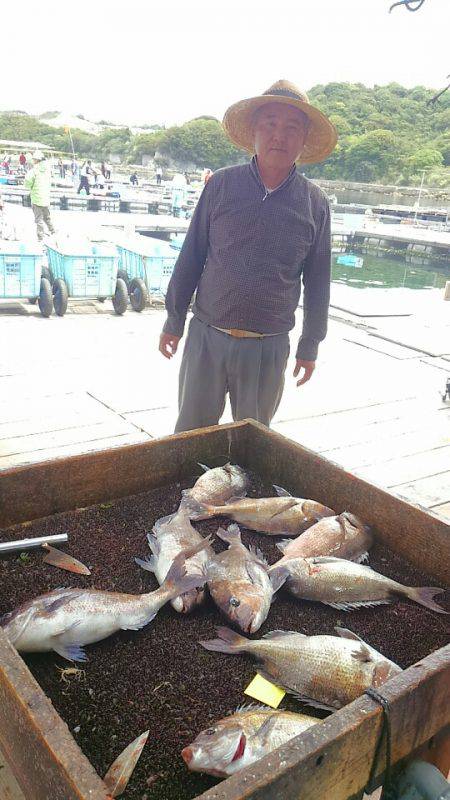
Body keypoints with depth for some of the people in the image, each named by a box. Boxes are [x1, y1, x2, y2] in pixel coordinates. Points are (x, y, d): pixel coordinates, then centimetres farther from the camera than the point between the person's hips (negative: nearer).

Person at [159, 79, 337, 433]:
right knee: (191, 434, 11)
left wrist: (310, 347, 8)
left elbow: (317, 281, 6)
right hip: (207, 337, 0)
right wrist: (173, 322, 6)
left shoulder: (315, 202, 0)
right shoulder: (221, 185, -2)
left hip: (269, 348, 1)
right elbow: (191, 257, 4)